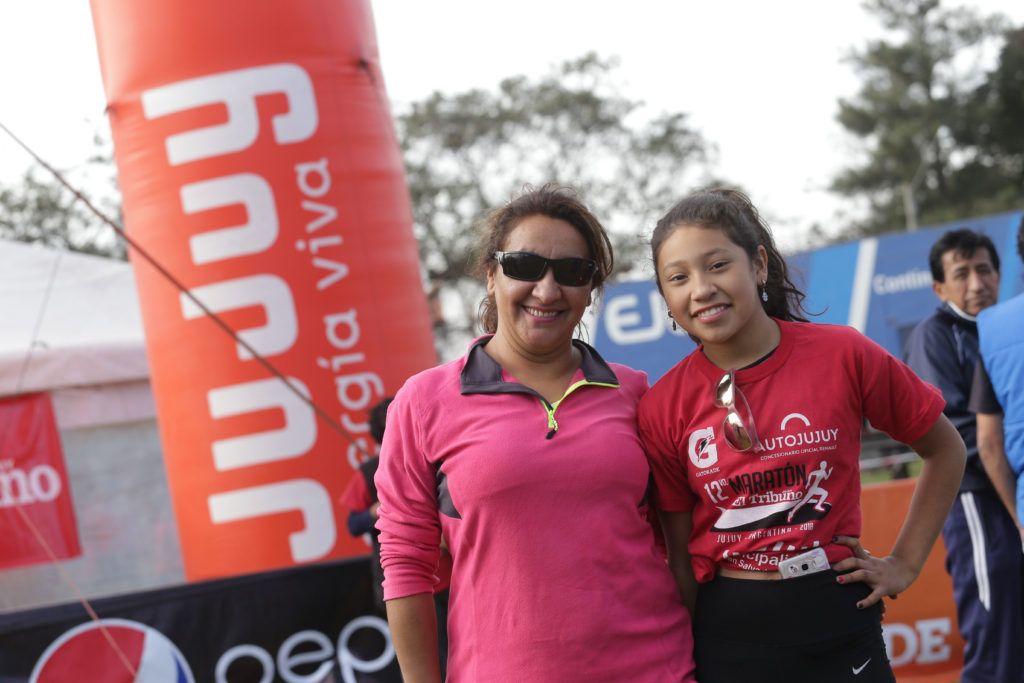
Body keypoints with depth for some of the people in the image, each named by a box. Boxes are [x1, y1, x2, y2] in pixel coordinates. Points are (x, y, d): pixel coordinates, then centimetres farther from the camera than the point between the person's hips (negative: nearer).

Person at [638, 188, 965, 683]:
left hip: (839, 626, 0)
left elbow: (944, 450, 7)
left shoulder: (843, 356, -7)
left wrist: (905, 563, 4)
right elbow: (679, 555, 2)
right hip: (727, 636, 1)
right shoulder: (663, 407, -5)